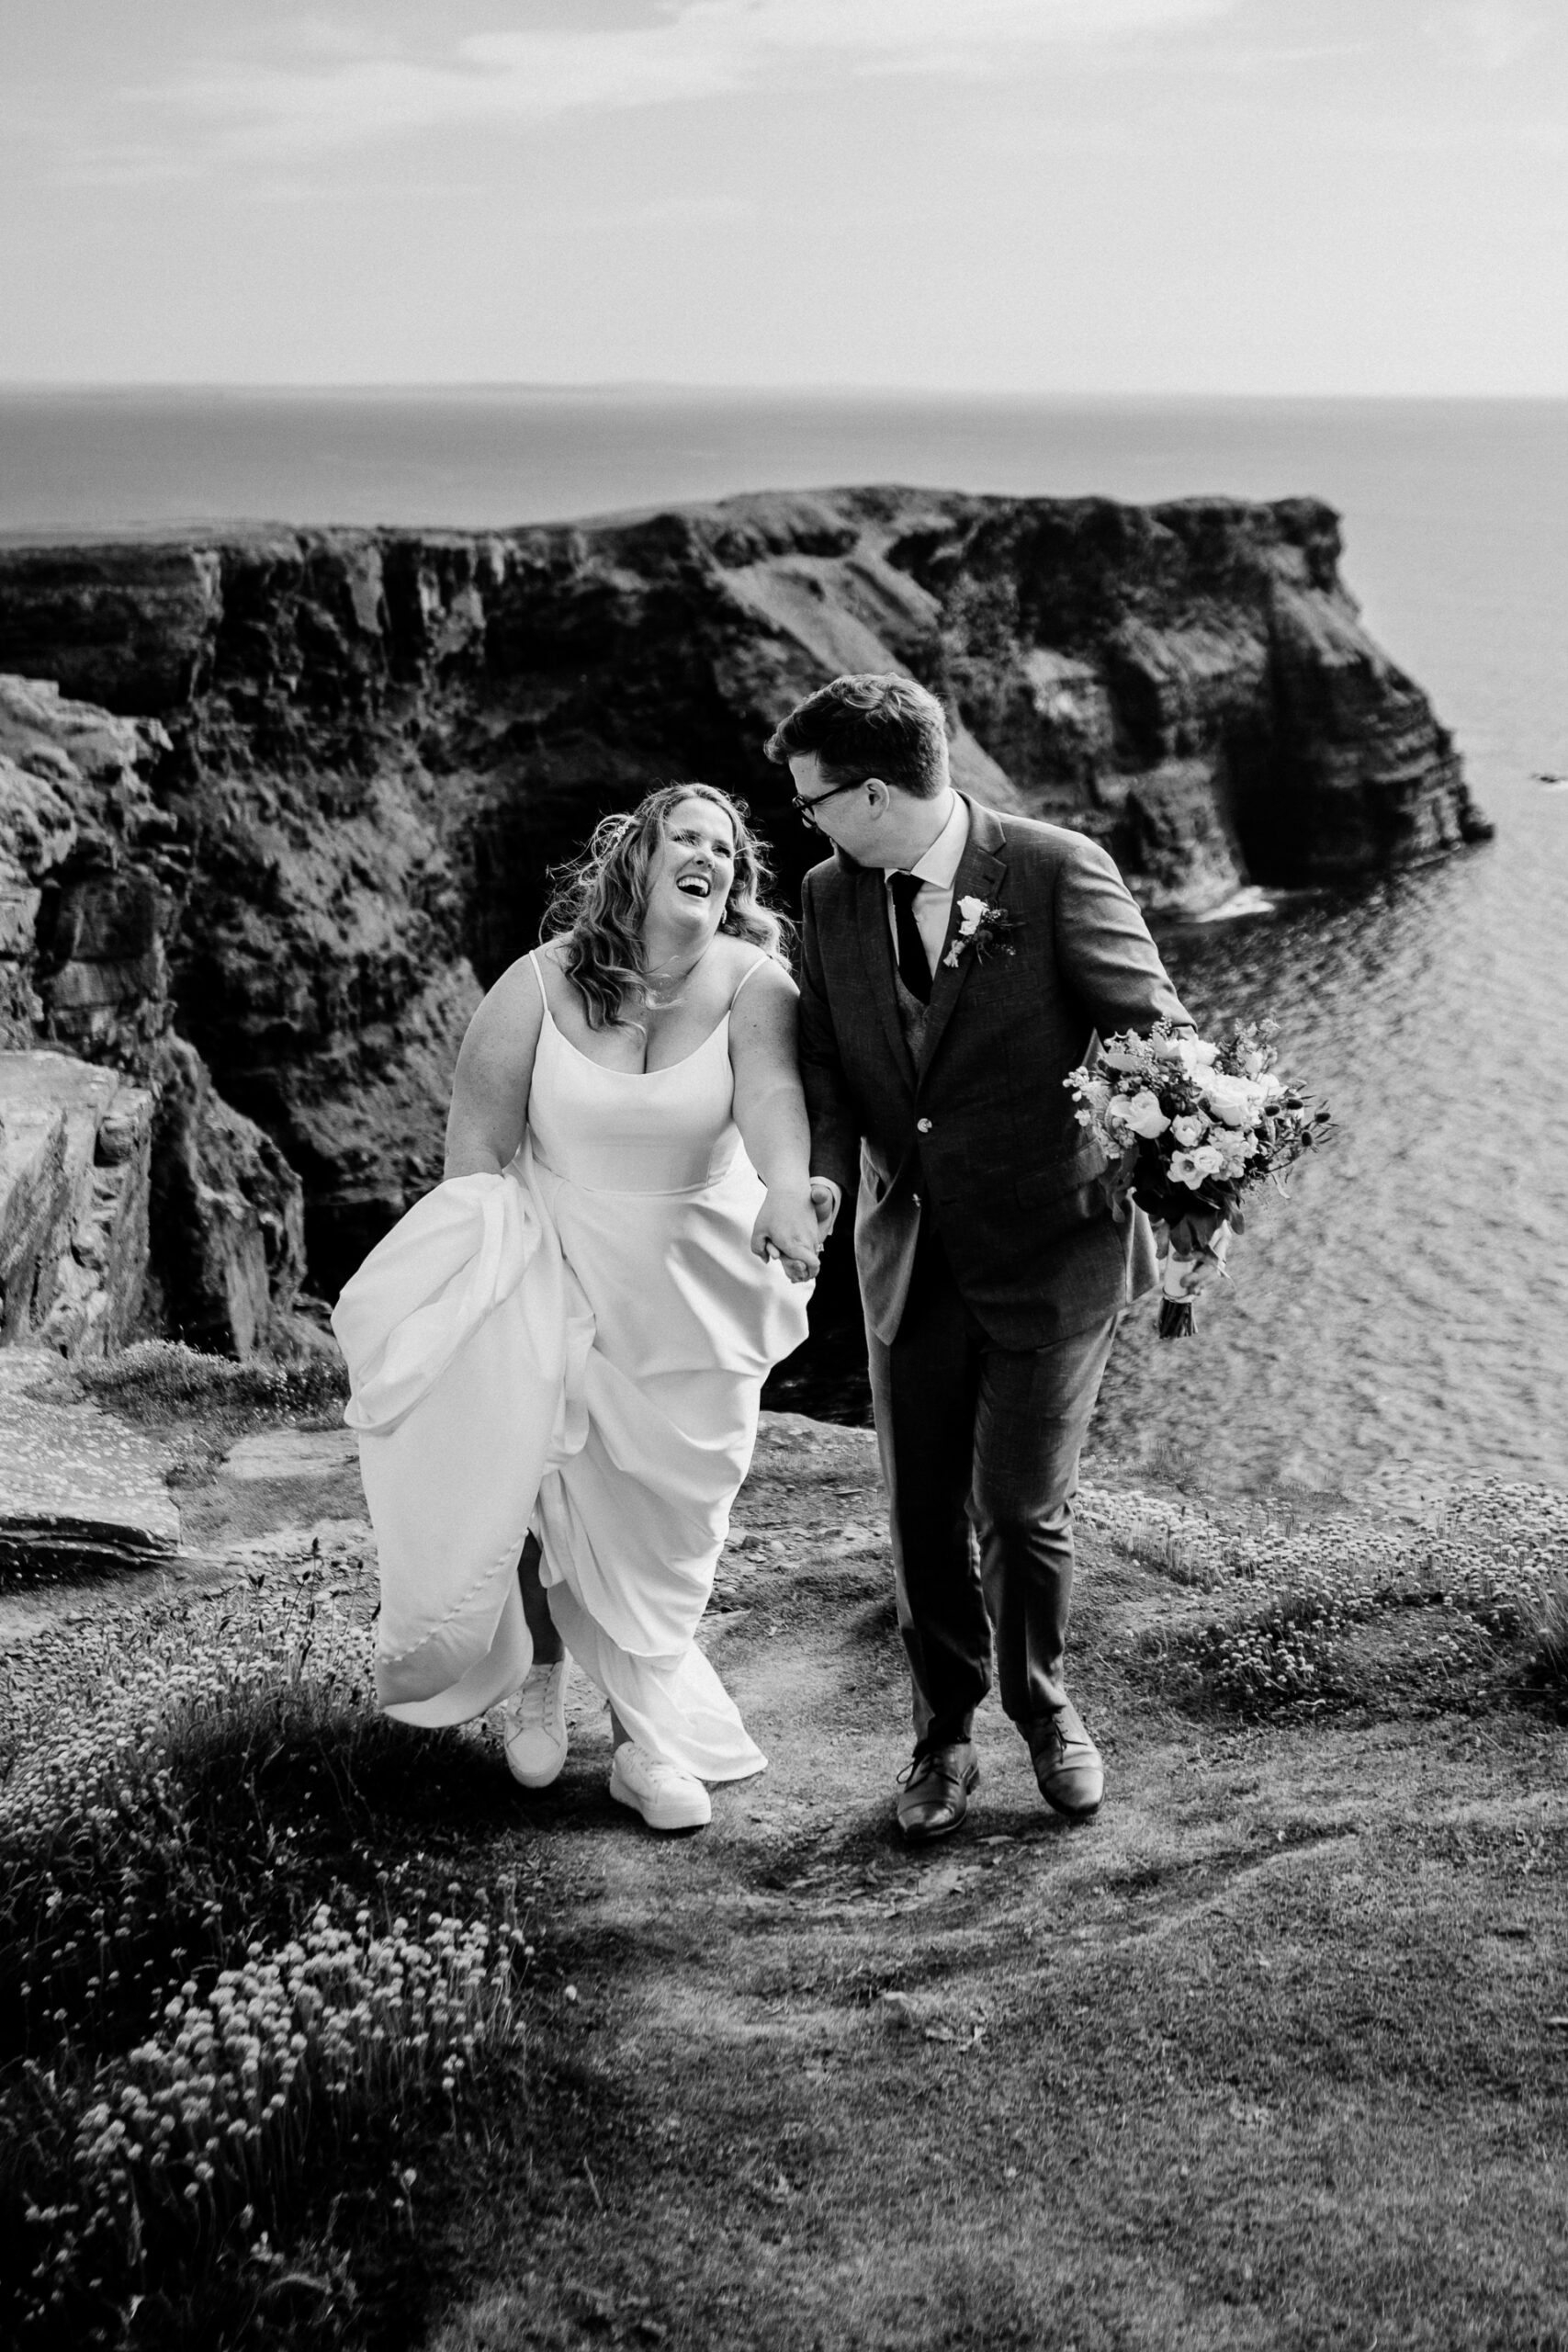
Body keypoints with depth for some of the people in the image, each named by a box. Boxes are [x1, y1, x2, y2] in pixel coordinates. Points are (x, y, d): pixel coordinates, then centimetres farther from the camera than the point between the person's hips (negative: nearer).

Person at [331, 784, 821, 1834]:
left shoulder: (753, 984, -12)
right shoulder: (543, 983, -11)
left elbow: (770, 1087, -31)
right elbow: (478, 1136, -6)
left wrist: (787, 1190, -50)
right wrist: (472, 1265, -7)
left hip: (693, 1279, 1)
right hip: (553, 1263, 0)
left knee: (666, 1513, 6)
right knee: (533, 1474, 0)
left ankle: (647, 1732, 20)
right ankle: (538, 1673, 29)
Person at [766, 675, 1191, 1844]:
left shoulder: (1058, 871, -12)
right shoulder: (831, 895, 3)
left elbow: (1153, 1025, -10)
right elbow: (821, 1056, 7)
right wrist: (820, 1174, -12)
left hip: (1053, 1245, -4)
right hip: (912, 1251, 4)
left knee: (1023, 1508, 1)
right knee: (925, 1512, 9)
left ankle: (1044, 1707, 31)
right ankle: (946, 1734, 31)